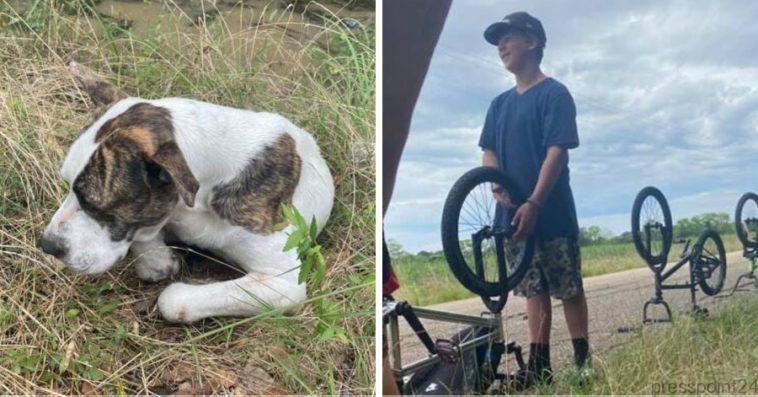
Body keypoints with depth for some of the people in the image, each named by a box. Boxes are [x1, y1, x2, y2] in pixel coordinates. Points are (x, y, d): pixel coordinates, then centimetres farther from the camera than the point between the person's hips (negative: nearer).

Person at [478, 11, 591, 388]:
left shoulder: (554, 94, -6)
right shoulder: (500, 103, 14)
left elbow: (556, 152, -15)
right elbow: (488, 151, 13)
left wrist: (534, 204, -22)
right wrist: (498, 186, -7)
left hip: (553, 214, -6)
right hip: (514, 213, 6)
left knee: (569, 289, 4)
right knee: (533, 289, 11)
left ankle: (584, 360, 17)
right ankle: (539, 364, 18)